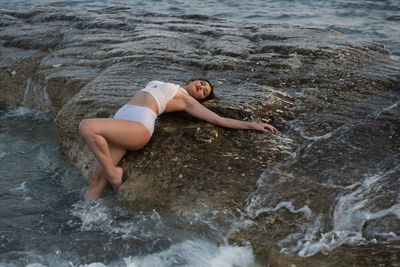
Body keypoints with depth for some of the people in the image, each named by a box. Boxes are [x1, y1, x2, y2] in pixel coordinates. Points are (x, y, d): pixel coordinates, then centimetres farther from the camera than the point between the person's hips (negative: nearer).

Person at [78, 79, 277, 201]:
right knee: (96, 181, -8)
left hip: (139, 125, -6)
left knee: (86, 127, -28)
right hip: (119, 119, 6)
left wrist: (252, 125, 7)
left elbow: (218, 120, 10)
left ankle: (114, 173, -15)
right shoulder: (166, 87, 33)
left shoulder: (187, 100, 14)